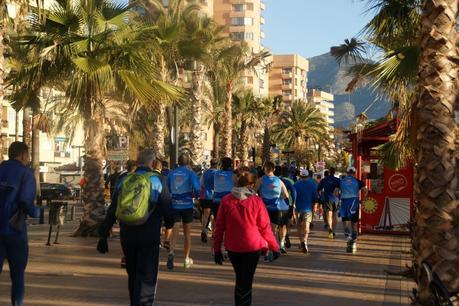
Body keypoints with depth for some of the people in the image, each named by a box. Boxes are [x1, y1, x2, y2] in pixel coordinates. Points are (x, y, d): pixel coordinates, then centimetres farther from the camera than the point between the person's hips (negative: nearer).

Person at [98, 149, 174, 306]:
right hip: (149, 238, -4)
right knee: (147, 278, -1)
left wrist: (103, 235, 11)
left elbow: (111, 212, 6)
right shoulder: (157, 181, -6)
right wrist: (169, 222, 18)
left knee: (133, 275, 20)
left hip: (127, 238, 4)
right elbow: (167, 211, -5)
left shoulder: (124, 181, 4)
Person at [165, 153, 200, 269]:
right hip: (187, 205, -1)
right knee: (187, 233, 12)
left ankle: (171, 251, -30)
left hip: (174, 205, 1)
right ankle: (187, 259, 18)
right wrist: (194, 194, 6)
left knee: (174, 232, -3)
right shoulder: (190, 173, -5)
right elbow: (197, 188, -15)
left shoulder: (171, 173, 4)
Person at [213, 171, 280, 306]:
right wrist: (274, 247, 5)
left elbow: (219, 227, -2)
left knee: (240, 279, 22)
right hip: (252, 247, -2)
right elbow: (265, 227, -5)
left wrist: (217, 249, 6)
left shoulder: (226, 201, -4)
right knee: (246, 282, 3)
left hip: (232, 248, 3)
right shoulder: (256, 201, -9)